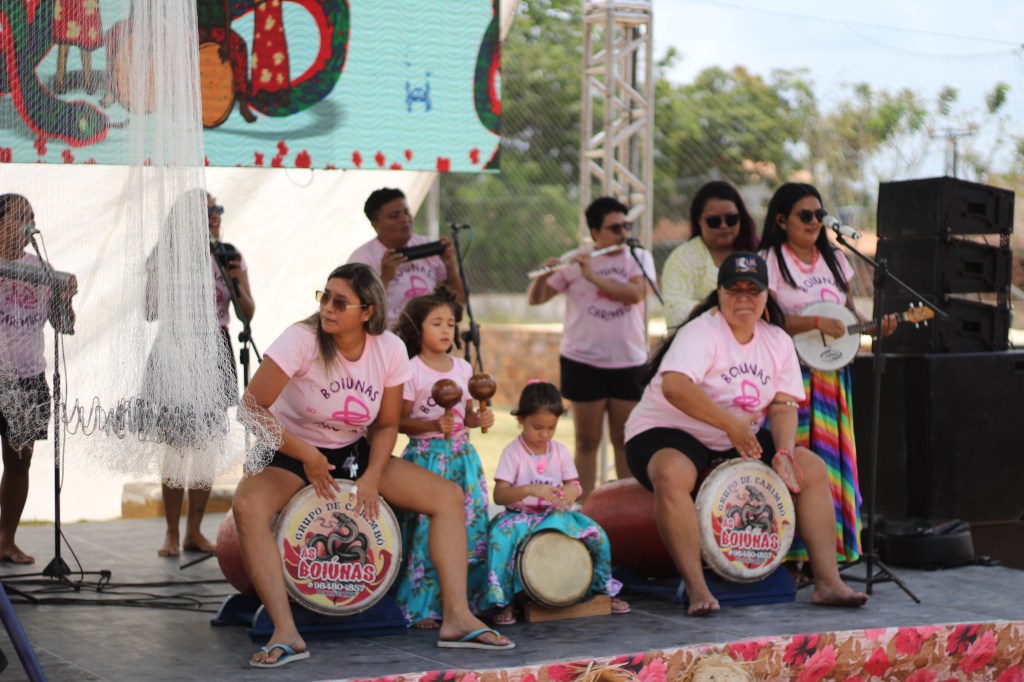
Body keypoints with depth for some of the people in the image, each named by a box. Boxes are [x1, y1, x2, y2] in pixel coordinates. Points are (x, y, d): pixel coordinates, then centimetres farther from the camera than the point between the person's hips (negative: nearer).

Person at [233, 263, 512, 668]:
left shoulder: (390, 350, -11)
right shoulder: (302, 340, -24)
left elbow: (386, 424, 0)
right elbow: (252, 407, -24)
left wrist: (372, 476, -16)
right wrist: (308, 456, -22)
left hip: (355, 453, 4)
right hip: (290, 453, -4)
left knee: (449, 497, -9)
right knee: (248, 507, -36)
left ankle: (456, 618, -10)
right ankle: (285, 634, -35)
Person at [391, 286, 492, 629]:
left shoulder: (463, 368, 11)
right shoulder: (411, 371, -6)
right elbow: (399, 421, -8)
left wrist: (481, 418, -3)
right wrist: (434, 426, -21)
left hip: (462, 456, 6)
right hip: (426, 456, -6)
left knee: (471, 530, 3)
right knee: (427, 532, -8)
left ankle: (466, 602, 12)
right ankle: (421, 607, 0)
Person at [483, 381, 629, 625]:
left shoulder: (560, 451, 4)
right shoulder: (513, 452, -9)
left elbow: (574, 483, 7)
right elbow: (499, 495, -16)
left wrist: (572, 490, -19)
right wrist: (530, 489, -33)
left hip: (556, 514, 4)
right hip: (521, 516, -4)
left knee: (598, 535, -17)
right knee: (501, 535, -36)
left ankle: (602, 588, 9)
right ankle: (505, 601, -21)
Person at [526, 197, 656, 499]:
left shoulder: (639, 258, 3)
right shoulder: (573, 261, 1)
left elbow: (635, 294, -16)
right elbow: (535, 299, 1)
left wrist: (593, 275, -22)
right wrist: (544, 275, -20)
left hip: (629, 363, 1)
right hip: (584, 363, -1)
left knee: (624, 440, 7)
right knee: (587, 441, 4)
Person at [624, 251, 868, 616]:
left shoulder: (778, 341, 4)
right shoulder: (701, 333, -18)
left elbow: (784, 406, -1)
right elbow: (674, 386, -36)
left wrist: (784, 454, -20)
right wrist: (731, 424, -37)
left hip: (741, 440, 7)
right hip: (667, 433, -7)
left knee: (813, 467, -7)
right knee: (672, 475, -40)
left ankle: (828, 582, -5)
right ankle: (697, 590, -34)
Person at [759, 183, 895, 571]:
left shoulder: (834, 259, 16)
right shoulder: (770, 261, -3)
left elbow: (849, 313, 19)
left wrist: (875, 326, 0)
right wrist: (816, 323, -22)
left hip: (832, 374, 6)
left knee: (832, 458, 4)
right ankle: (793, 553, -6)